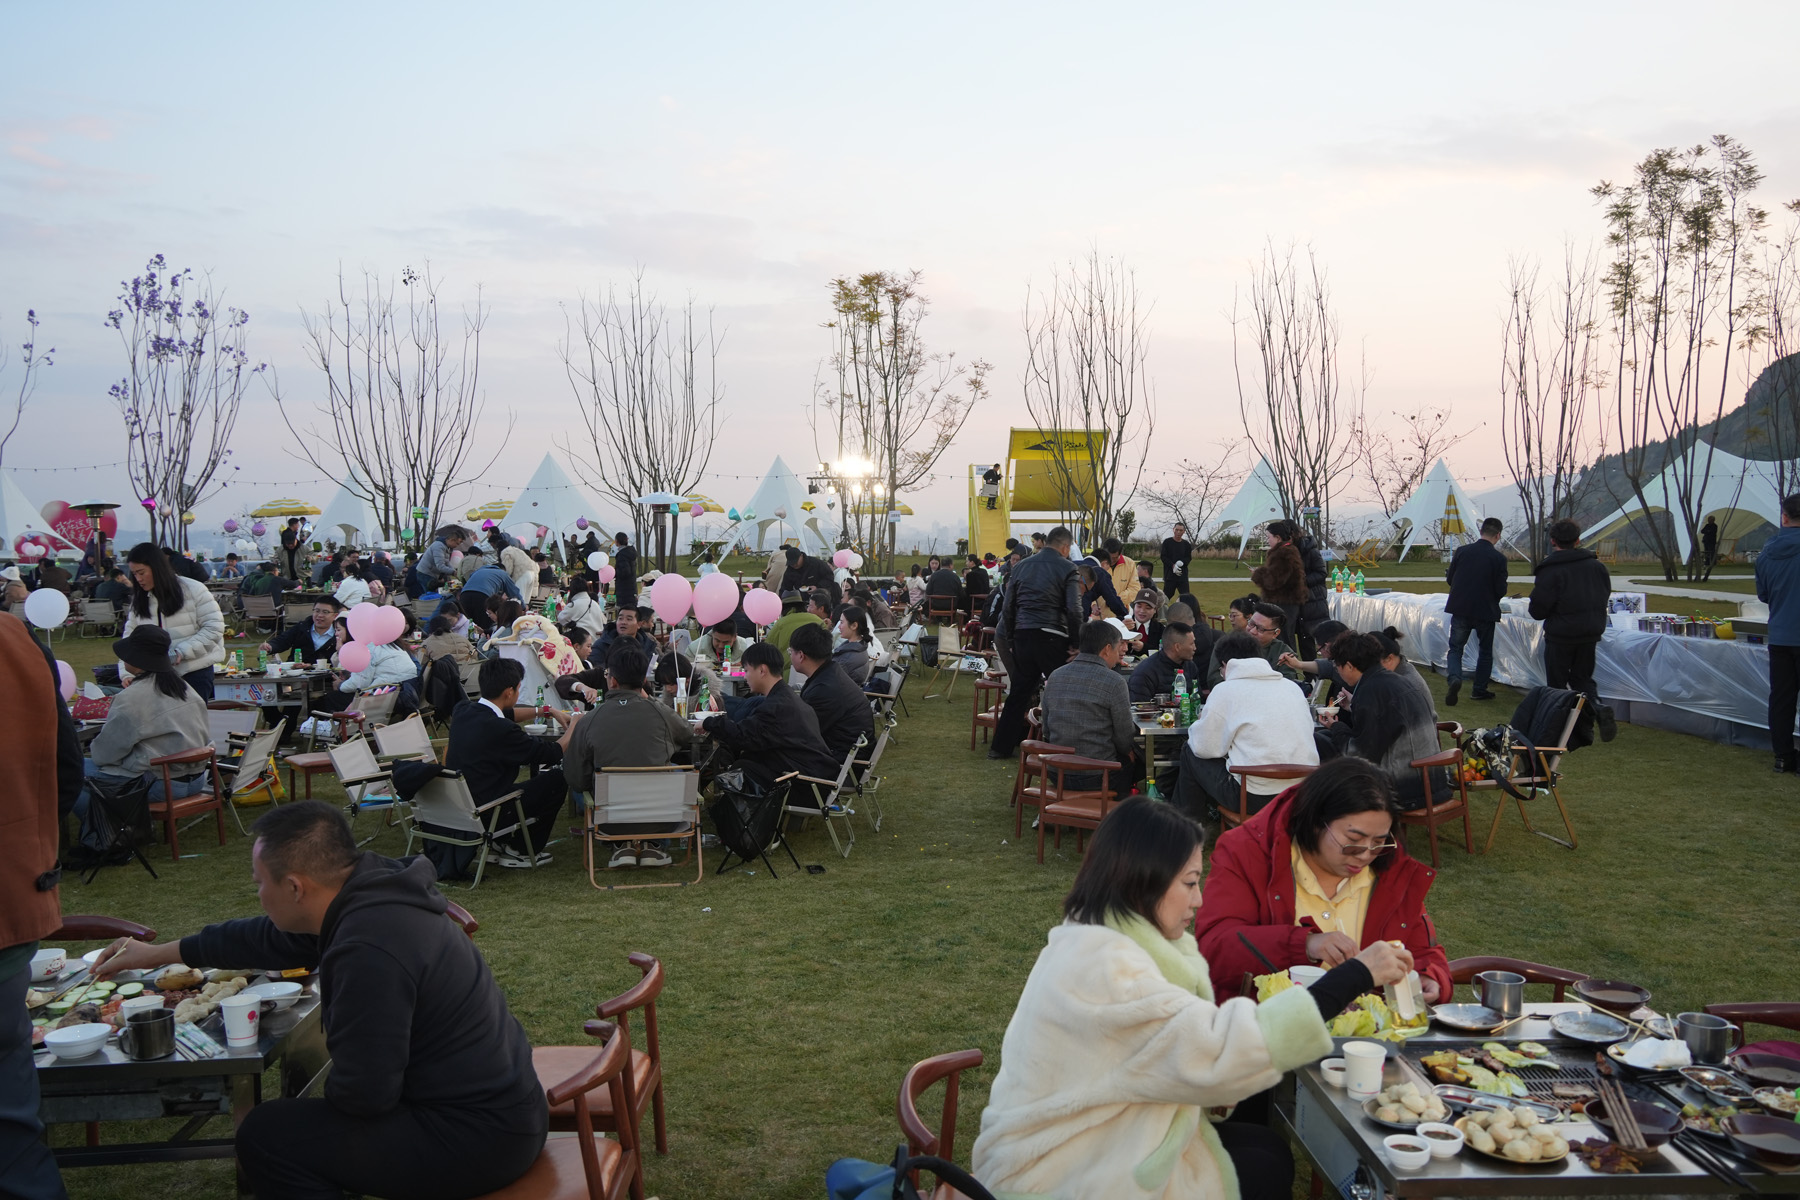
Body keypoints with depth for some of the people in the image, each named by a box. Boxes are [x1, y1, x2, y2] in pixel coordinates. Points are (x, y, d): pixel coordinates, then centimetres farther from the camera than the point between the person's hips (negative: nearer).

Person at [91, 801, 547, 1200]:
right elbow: (267, 939, 21)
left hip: (476, 1138, -10)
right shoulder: (369, 894, 3)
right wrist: (159, 953, 31)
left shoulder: (369, 951, -27)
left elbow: (363, 1093, -22)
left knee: (264, 1136, -7)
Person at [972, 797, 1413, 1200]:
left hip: (1098, 1140, 9)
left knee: (1267, 1146, 8)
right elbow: (1218, 1050, -31)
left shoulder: (1104, 942, 6)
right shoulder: (1101, 968, -27)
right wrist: (1355, 975, -26)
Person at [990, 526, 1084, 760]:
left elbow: (1007, 607, 13)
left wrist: (1011, 640, 19)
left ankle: (1002, 746, 17)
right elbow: (1074, 609, -11)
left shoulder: (1021, 567, 13)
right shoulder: (1066, 568, -3)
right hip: (1051, 638, -5)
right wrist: (1075, 643, -3)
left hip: (1022, 636, 5)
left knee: (1018, 693, 14)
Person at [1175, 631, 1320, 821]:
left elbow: (1205, 747, -6)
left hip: (1257, 798, -7)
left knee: (1190, 751, 18)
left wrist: (1197, 726, 18)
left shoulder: (1225, 690, -5)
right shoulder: (1292, 687, 11)